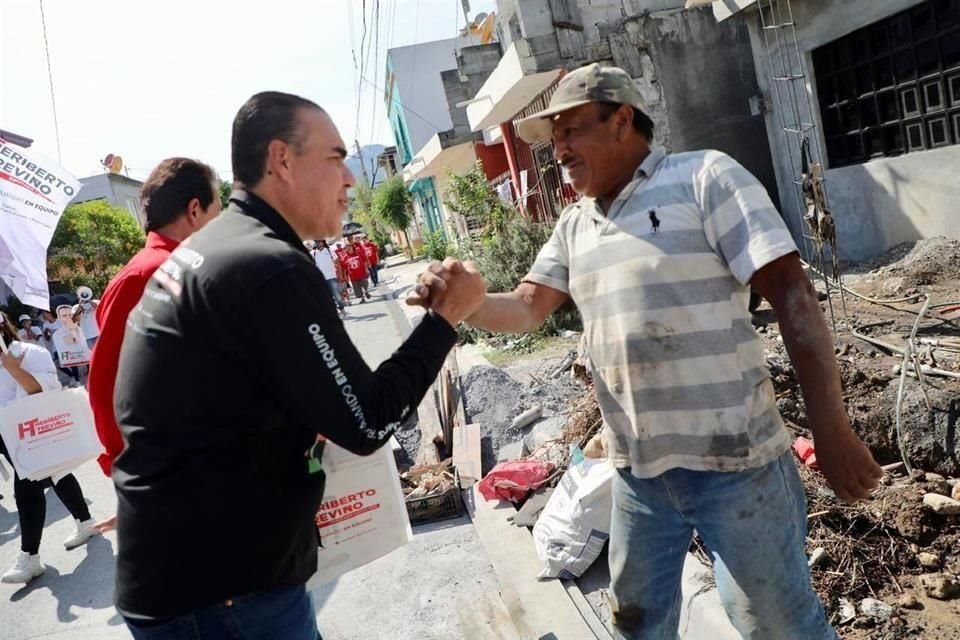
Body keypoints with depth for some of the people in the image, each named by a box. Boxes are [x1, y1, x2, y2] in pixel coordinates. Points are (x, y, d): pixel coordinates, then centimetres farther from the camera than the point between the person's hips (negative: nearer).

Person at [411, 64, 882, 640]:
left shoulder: (705, 176, -10)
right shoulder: (574, 225, 10)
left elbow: (793, 295, -15)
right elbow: (526, 308, 7)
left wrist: (832, 431, -20)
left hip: (731, 459, -6)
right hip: (637, 468, 6)